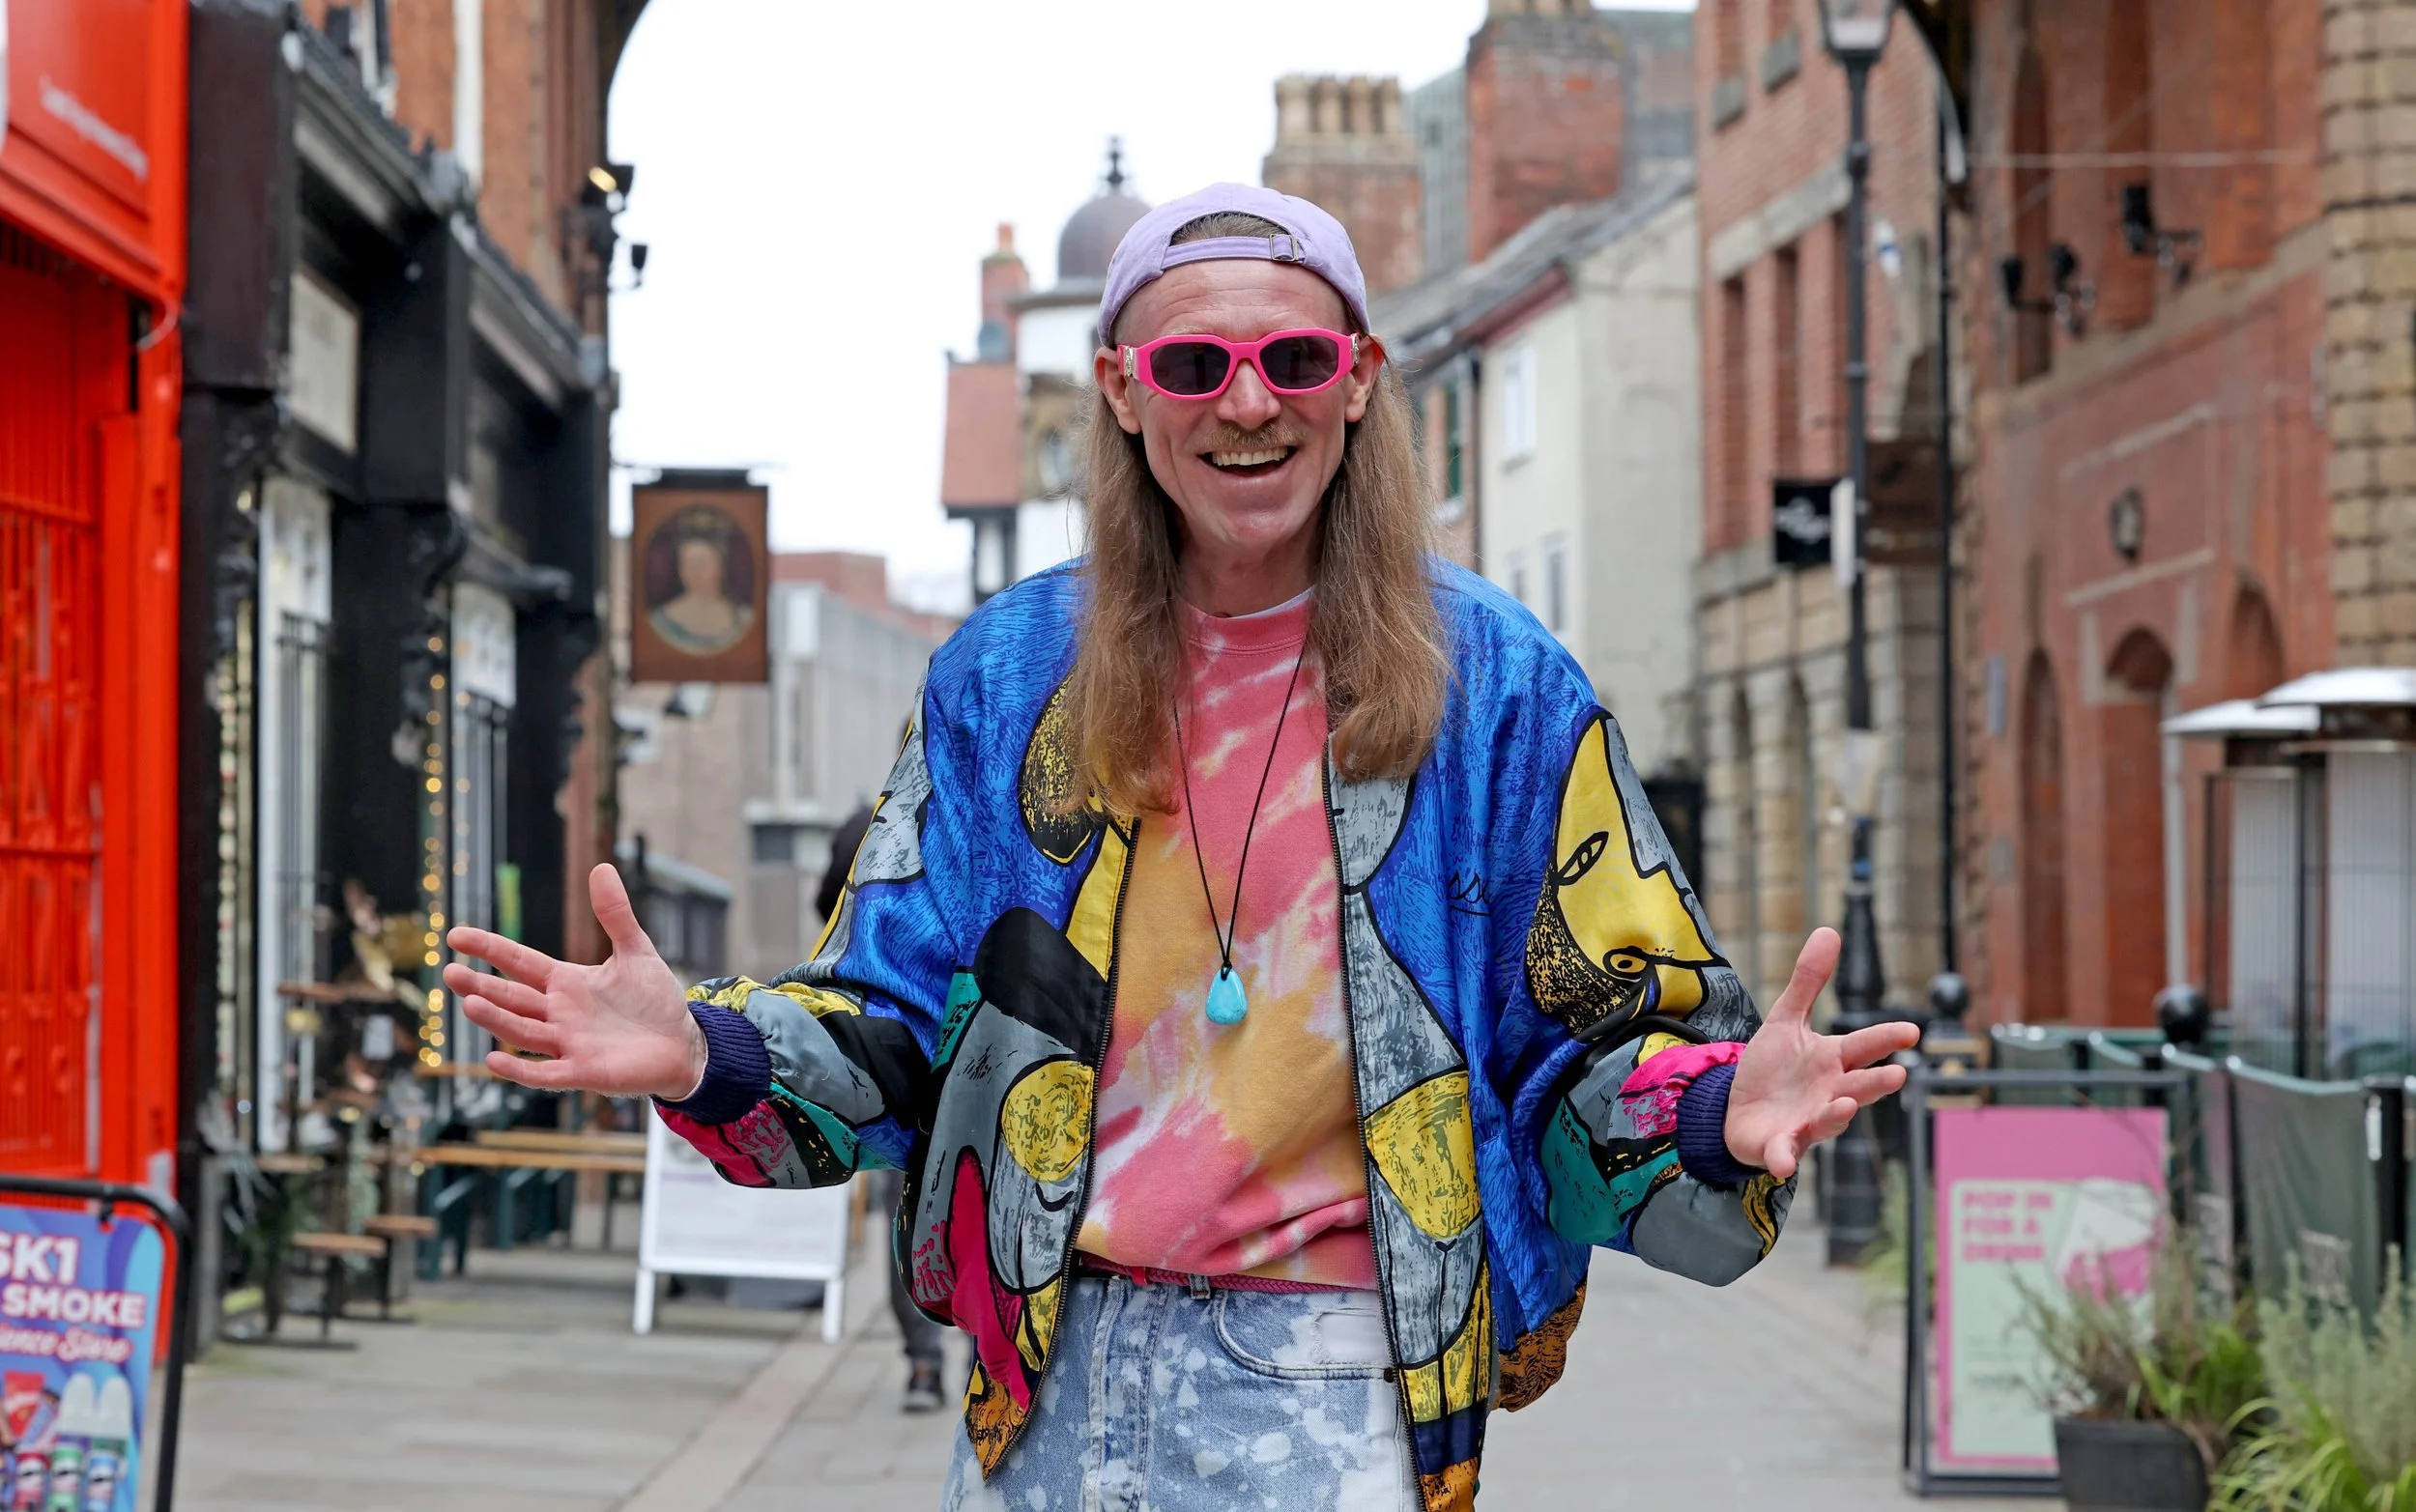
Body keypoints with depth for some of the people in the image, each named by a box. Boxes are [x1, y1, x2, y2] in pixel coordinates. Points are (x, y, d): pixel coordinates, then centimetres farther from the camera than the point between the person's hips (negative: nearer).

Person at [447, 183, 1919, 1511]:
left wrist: (1717, 1113, -22)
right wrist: (709, 1052, -13)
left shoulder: (1490, 679, 0)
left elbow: (1608, 1033, 0)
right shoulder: (1010, 675, 7)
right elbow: (896, 1029, 7)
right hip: (1060, 1384, 2)